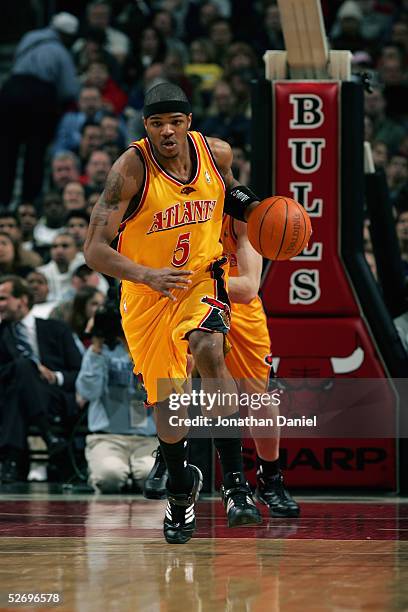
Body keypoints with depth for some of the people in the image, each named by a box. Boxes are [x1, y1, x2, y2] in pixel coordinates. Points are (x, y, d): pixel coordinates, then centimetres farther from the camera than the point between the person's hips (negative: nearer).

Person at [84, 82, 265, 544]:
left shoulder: (216, 153, -8)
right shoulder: (131, 168, -20)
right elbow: (95, 249, -24)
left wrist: (259, 211, -2)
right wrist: (147, 276, -39)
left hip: (202, 277, 1)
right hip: (146, 293, -1)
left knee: (208, 351, -30)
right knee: (165, 400, 5)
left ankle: (234, 481, -29)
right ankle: (181, 488, 36)